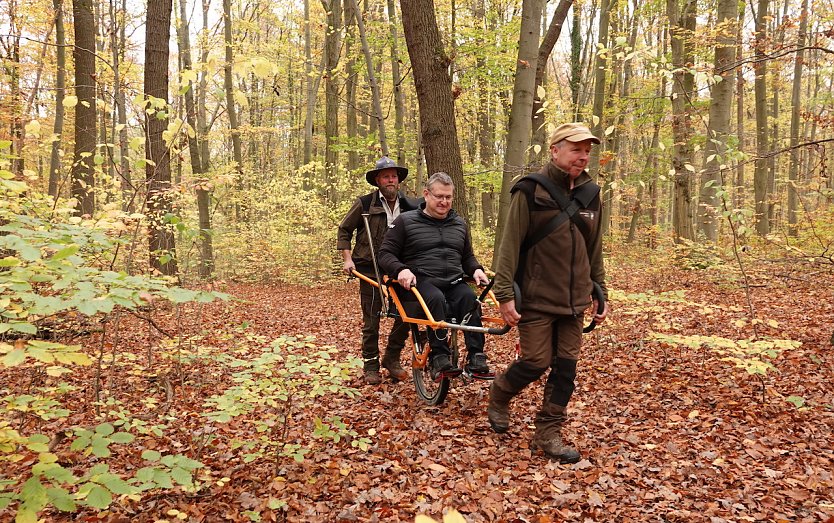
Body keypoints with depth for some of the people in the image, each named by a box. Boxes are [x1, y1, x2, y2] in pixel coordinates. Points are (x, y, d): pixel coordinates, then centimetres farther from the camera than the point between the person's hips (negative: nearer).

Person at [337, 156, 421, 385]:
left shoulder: (409, 206, 5)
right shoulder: (364, 204, -4)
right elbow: (344, 231, 5)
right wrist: (348, 259, -4)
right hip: (370, 269, -3)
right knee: (371, 320, 2)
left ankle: (392, 358, 16)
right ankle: (370, 365, 17)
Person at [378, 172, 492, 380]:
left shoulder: (459, 224, 21)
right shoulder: (405, 221, 6)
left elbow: (468, 256, 30)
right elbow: (385, 254, 3)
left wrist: (476, 269, 7)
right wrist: (400, 270, -18)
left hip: (454, 282, 4)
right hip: (421, 281, -3)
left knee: (469, 298, -31)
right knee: (435, 299, -38)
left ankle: (476, 359, -31)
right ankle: (440, 359, -34)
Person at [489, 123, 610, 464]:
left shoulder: (590, 195, 9)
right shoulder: (531, 191, -9)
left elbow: (594, 250, 16)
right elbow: (510, 245, -11)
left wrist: (600, 293, 16)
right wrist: (505, 294, -16)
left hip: (574, 302, 6)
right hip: (536, 299, -6)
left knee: (565, 368, 5)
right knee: (536, 363, -3)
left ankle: (548, 434, 18)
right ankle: (499, 396, 27)